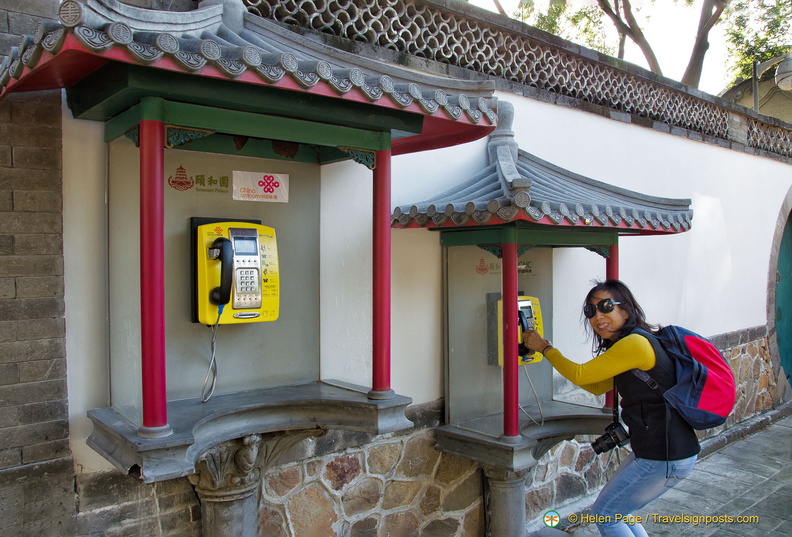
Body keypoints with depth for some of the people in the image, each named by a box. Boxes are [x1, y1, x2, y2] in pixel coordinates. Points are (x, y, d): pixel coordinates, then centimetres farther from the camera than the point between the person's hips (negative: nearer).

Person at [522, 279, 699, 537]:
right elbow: (597, 387, 17)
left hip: (666, 458, -10)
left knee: (604, 513, 5)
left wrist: (545, 348, 0)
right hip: (653, 450, 10)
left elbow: (581, 375, -15)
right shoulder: (624, 345, 10)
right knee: (616, 510, 21)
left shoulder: (635, 344, -21)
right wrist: (548, 351, 10)